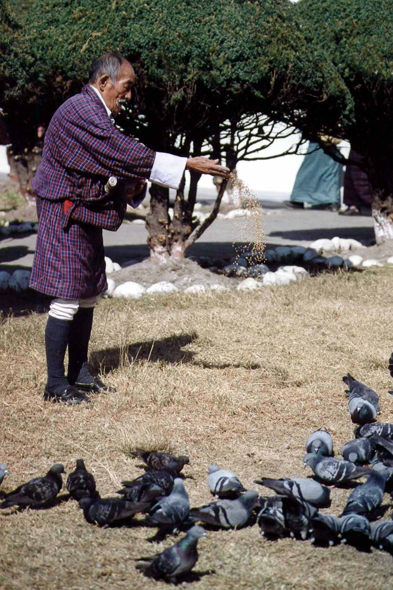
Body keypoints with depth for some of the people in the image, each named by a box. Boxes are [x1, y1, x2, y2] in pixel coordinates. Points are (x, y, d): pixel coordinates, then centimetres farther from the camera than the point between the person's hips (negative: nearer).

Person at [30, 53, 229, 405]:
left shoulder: (97, 115, 15)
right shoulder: (80, 112, -19)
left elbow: (111, 164, 22)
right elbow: (126, 154, -27)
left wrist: (128, 188, 0)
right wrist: (188, 164, -28)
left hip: (85, 216, 10)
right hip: (65, 216, -10)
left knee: (88, 296, 13)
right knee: (67, 299, -8)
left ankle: (79, 374, 23)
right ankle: (56, 385, -1)